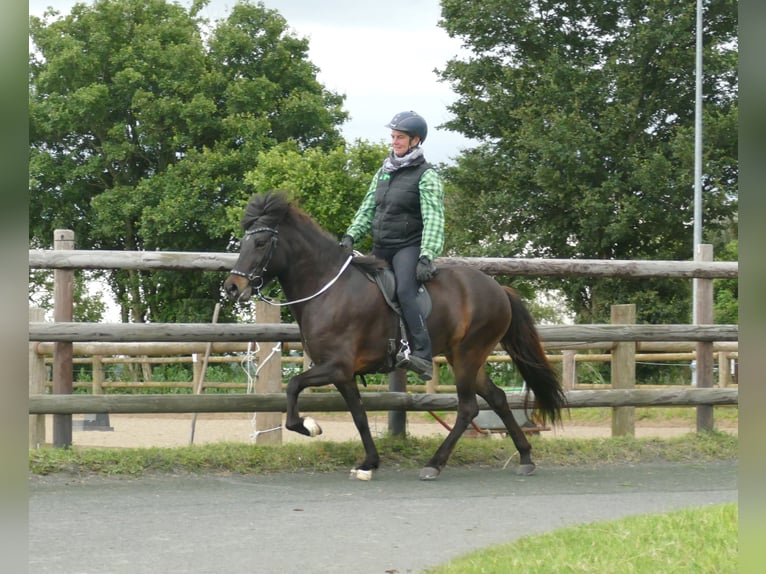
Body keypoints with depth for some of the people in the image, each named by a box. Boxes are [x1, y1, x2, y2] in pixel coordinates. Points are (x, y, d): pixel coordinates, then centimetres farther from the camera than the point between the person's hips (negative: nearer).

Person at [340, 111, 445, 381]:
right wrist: (351, 236, -3)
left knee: (404, 291, -30)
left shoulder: (426, 176, -7)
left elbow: (433, 220, -15)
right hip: (380, 248, 9)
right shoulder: (384, 171, 14)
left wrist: (426, 257, -27)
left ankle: (423, 356, -40)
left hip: (408, 247, -8)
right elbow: (367, 209, 14)